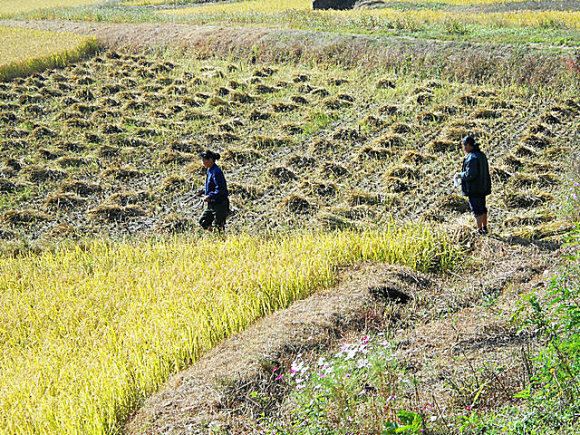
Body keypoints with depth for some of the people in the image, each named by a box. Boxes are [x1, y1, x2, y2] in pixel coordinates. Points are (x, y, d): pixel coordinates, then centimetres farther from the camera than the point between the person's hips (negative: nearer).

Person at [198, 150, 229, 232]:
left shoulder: (216, 172, -20)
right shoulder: (210, 171, 10)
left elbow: (220, 190, -24)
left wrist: (209, 196, -21)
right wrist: (204, 192, 10)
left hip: (219, 204, -10)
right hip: (211, 205, 10)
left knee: (217, 226, -3)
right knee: (203, 222, 13)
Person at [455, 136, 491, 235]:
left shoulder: (472, 158, -21)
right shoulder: (482, 155, 8)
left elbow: (470, 174, -26)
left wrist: (460, 175, -10)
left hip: (474, 189, -9)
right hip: (483, 187, 9)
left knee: (477, 210, -1)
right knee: (482, 208, 19)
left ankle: (480, 230, 3)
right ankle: (484, 228, 28)